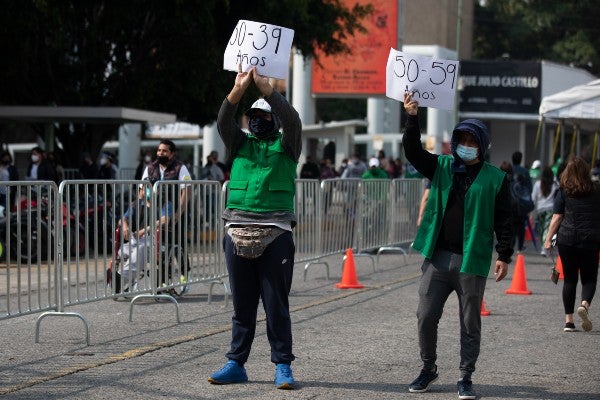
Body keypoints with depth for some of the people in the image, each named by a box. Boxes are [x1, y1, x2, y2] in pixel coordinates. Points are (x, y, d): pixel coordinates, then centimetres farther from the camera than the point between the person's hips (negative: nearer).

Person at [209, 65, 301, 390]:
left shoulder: (286, 145, 8)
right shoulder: (239, 143, 15)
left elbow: (292, 120, -11)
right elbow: (223, 122, -3)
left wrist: (265, 86, -19)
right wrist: (239, 88, -18)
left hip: (275, 234, -3)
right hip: (238, 232, 3)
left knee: (276, 304, -1)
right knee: (242, 304, 9)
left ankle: (283, 366, 3)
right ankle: (236, 364, 14)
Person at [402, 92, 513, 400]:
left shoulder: (495, 178, 2)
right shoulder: (441, 167, 9)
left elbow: (503, 220, 1)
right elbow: (413, 152, -6)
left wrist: (504, 255, -6)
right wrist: (412, 119, -20)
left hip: (472, 261, -2)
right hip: (437, 258, 3)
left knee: (470, 323, 4)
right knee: (426, 317, 5)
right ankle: (428, 369, 23)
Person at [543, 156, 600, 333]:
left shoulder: (563, 192, 1)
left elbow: (556, 218, -1)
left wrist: (548, 239, 4)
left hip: (567, 239, 0)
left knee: (569, 279, 9)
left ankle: (568, 320, 7)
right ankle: (585, 304, -20)